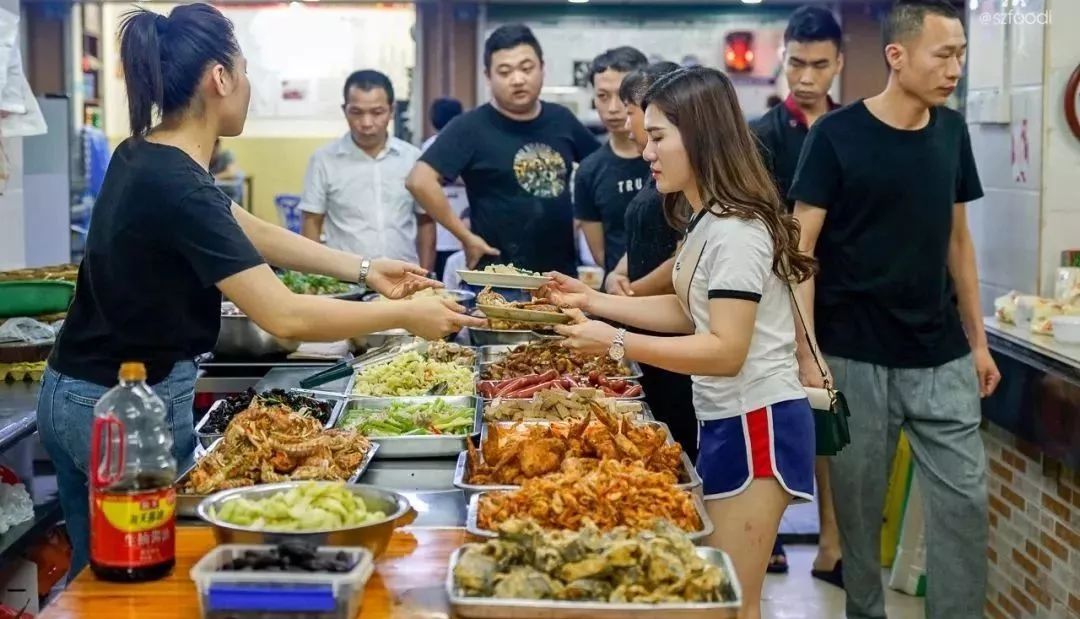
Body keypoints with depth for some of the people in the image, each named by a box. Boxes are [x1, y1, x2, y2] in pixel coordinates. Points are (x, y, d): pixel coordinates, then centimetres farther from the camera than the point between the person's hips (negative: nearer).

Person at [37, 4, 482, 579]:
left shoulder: (145, 158, 4)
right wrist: (406, 315, -17)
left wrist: (364, 268, 11)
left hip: (74, 396, 9)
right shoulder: (176, 186, -24)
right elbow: (284, 316, -27)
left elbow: (254, 235, 13)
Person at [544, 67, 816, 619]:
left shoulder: (735, 232, -20)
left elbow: (725, 352, -24)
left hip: (754, 422, -10)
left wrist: (616, 343, -26)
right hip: (725, 419, 10)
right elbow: (687, 311, 17)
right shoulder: (709, 222, 12)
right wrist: (591, 299, 11)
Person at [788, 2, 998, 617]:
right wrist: (807, 356, -15)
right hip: (855, 358, -4)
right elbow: (800, 249, -10)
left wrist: (978, 341, 11)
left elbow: (957, 240, 13)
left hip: (941, 359, 4)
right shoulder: (836, 135, -10)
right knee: (859, 503, 7)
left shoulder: (952, 130, 5)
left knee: (965, 500, 3)